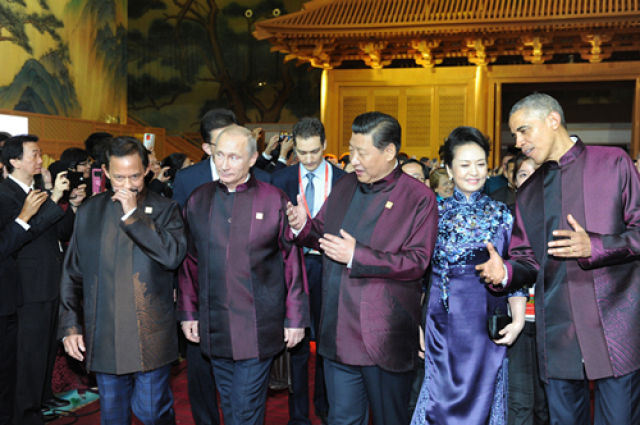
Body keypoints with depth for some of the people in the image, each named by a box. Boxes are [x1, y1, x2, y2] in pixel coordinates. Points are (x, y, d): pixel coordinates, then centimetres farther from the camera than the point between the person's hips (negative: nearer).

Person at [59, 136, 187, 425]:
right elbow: (72, 274, 10)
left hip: (151, 339, -3)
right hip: (103, 339, 3)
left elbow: (173, 255, -19)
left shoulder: (164, 210, -1)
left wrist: (133, 214, -17)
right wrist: (70, 326, 4)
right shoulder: (89, 211, 7)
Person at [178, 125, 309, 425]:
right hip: (214, 328, 4)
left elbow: (293, 261, -2)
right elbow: (189, 261, 10)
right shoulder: (198, 200, 5)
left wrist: (295, 318, -3)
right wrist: (188, 312, 8)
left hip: (258, 329, -3)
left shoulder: (274, 200, -4)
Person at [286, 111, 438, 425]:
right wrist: (303, 226, -5)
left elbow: (417, 262, -15)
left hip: (385, 340, -5)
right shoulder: (345, 185, 10)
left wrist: (357, 256, -23)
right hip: (339, 336, 5)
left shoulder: (419, 198, -8)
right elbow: (322, 233, 19)